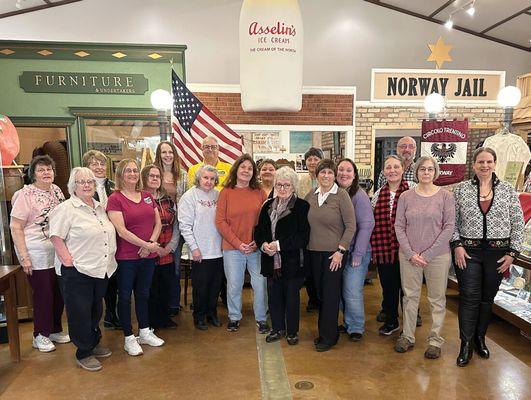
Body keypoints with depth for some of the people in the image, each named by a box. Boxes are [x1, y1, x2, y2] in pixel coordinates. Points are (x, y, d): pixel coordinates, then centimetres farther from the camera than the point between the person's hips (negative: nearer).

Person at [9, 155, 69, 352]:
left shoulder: (57, 190, 6)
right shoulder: (25, 195, -11)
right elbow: (15, 227, -11)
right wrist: (24, 257, -15)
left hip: (58, 252, 6)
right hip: (37, 255, -5)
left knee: (59, 293, 12)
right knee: (43, 294, 3)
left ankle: (55, 330, 30)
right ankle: (40, 336, 21)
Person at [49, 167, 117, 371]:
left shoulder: (100, 207, 12)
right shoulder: (66, 209, -10)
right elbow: (56, 236, -14)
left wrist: (110, 257, 13)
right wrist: (67, 258, -19)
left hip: (102, 269, 7)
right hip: (78, 271, -7)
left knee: (96, 310, 20)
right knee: (80, 314, 4)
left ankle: (94, 344, 37)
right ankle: (83, 354, 19)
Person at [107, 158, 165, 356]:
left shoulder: (147, 196, 9)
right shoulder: (115, 199, -8)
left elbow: (158, 223, 8)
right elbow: (121, 230, -16)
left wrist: (151, 243, -9)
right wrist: (146, 244, -17)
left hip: (148, 255, 5)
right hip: (126, 256, -5)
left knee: (143, 293, 17)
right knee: (125, 295, 8)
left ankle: (145, 332, 32)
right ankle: (129, 338, 22)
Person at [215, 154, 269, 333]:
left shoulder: (259, 192, 3)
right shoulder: (226, 192, 0)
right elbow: (220, 221, -4)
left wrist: (257, 241, -9)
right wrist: (238, 243, -10)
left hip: (257, 247, 1)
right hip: (232, 248, -1)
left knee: (260, 284, 7)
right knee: (234, 285, 10)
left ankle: (261, 318, 26)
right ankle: (234, 317, 31)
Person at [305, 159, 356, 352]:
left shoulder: (341, 195, -8)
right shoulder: (311, 195, 5)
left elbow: (351, 225, -9)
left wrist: (341, 251, -13)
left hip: (334, 252, -4)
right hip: (314, 251, 4)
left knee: (331, 294, 3)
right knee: (319, 292, 12)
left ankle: (329, 336, 17)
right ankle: (324, 330, 28)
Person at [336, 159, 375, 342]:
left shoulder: (359, 196, -12)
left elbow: (367, 225, -16)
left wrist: (358, 254, -16)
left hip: (355, 252, -6)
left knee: (352, 292, -2)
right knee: (341, 290, 14)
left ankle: (356, 327, 18)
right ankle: (348, 323, 32)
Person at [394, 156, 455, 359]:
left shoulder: (445, 196, -3)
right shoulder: (406, 196, 1)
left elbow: (449, 228, -6)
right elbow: (399, 226, 1)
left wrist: (427, 254, -10)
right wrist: (410, 253, -8)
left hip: (438, 256, -1)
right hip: (408, 255, 1)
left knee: (437, 299, 8)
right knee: (410, 296, 11)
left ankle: (435, 341, 24)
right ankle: (407, 337, 26)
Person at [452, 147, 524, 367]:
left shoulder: (508, 190, 3)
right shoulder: (461, 189, 0)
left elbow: (518, 224, 5)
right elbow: (452, 221, 2)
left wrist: (512, 252, -1)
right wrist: (457, 245, -7)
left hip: (498, 252, 2)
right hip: (468, 251, -1)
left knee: (488, 297, 12)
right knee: (469, 297, -2)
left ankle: (480, 338, 29)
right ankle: (466, 343, 9)